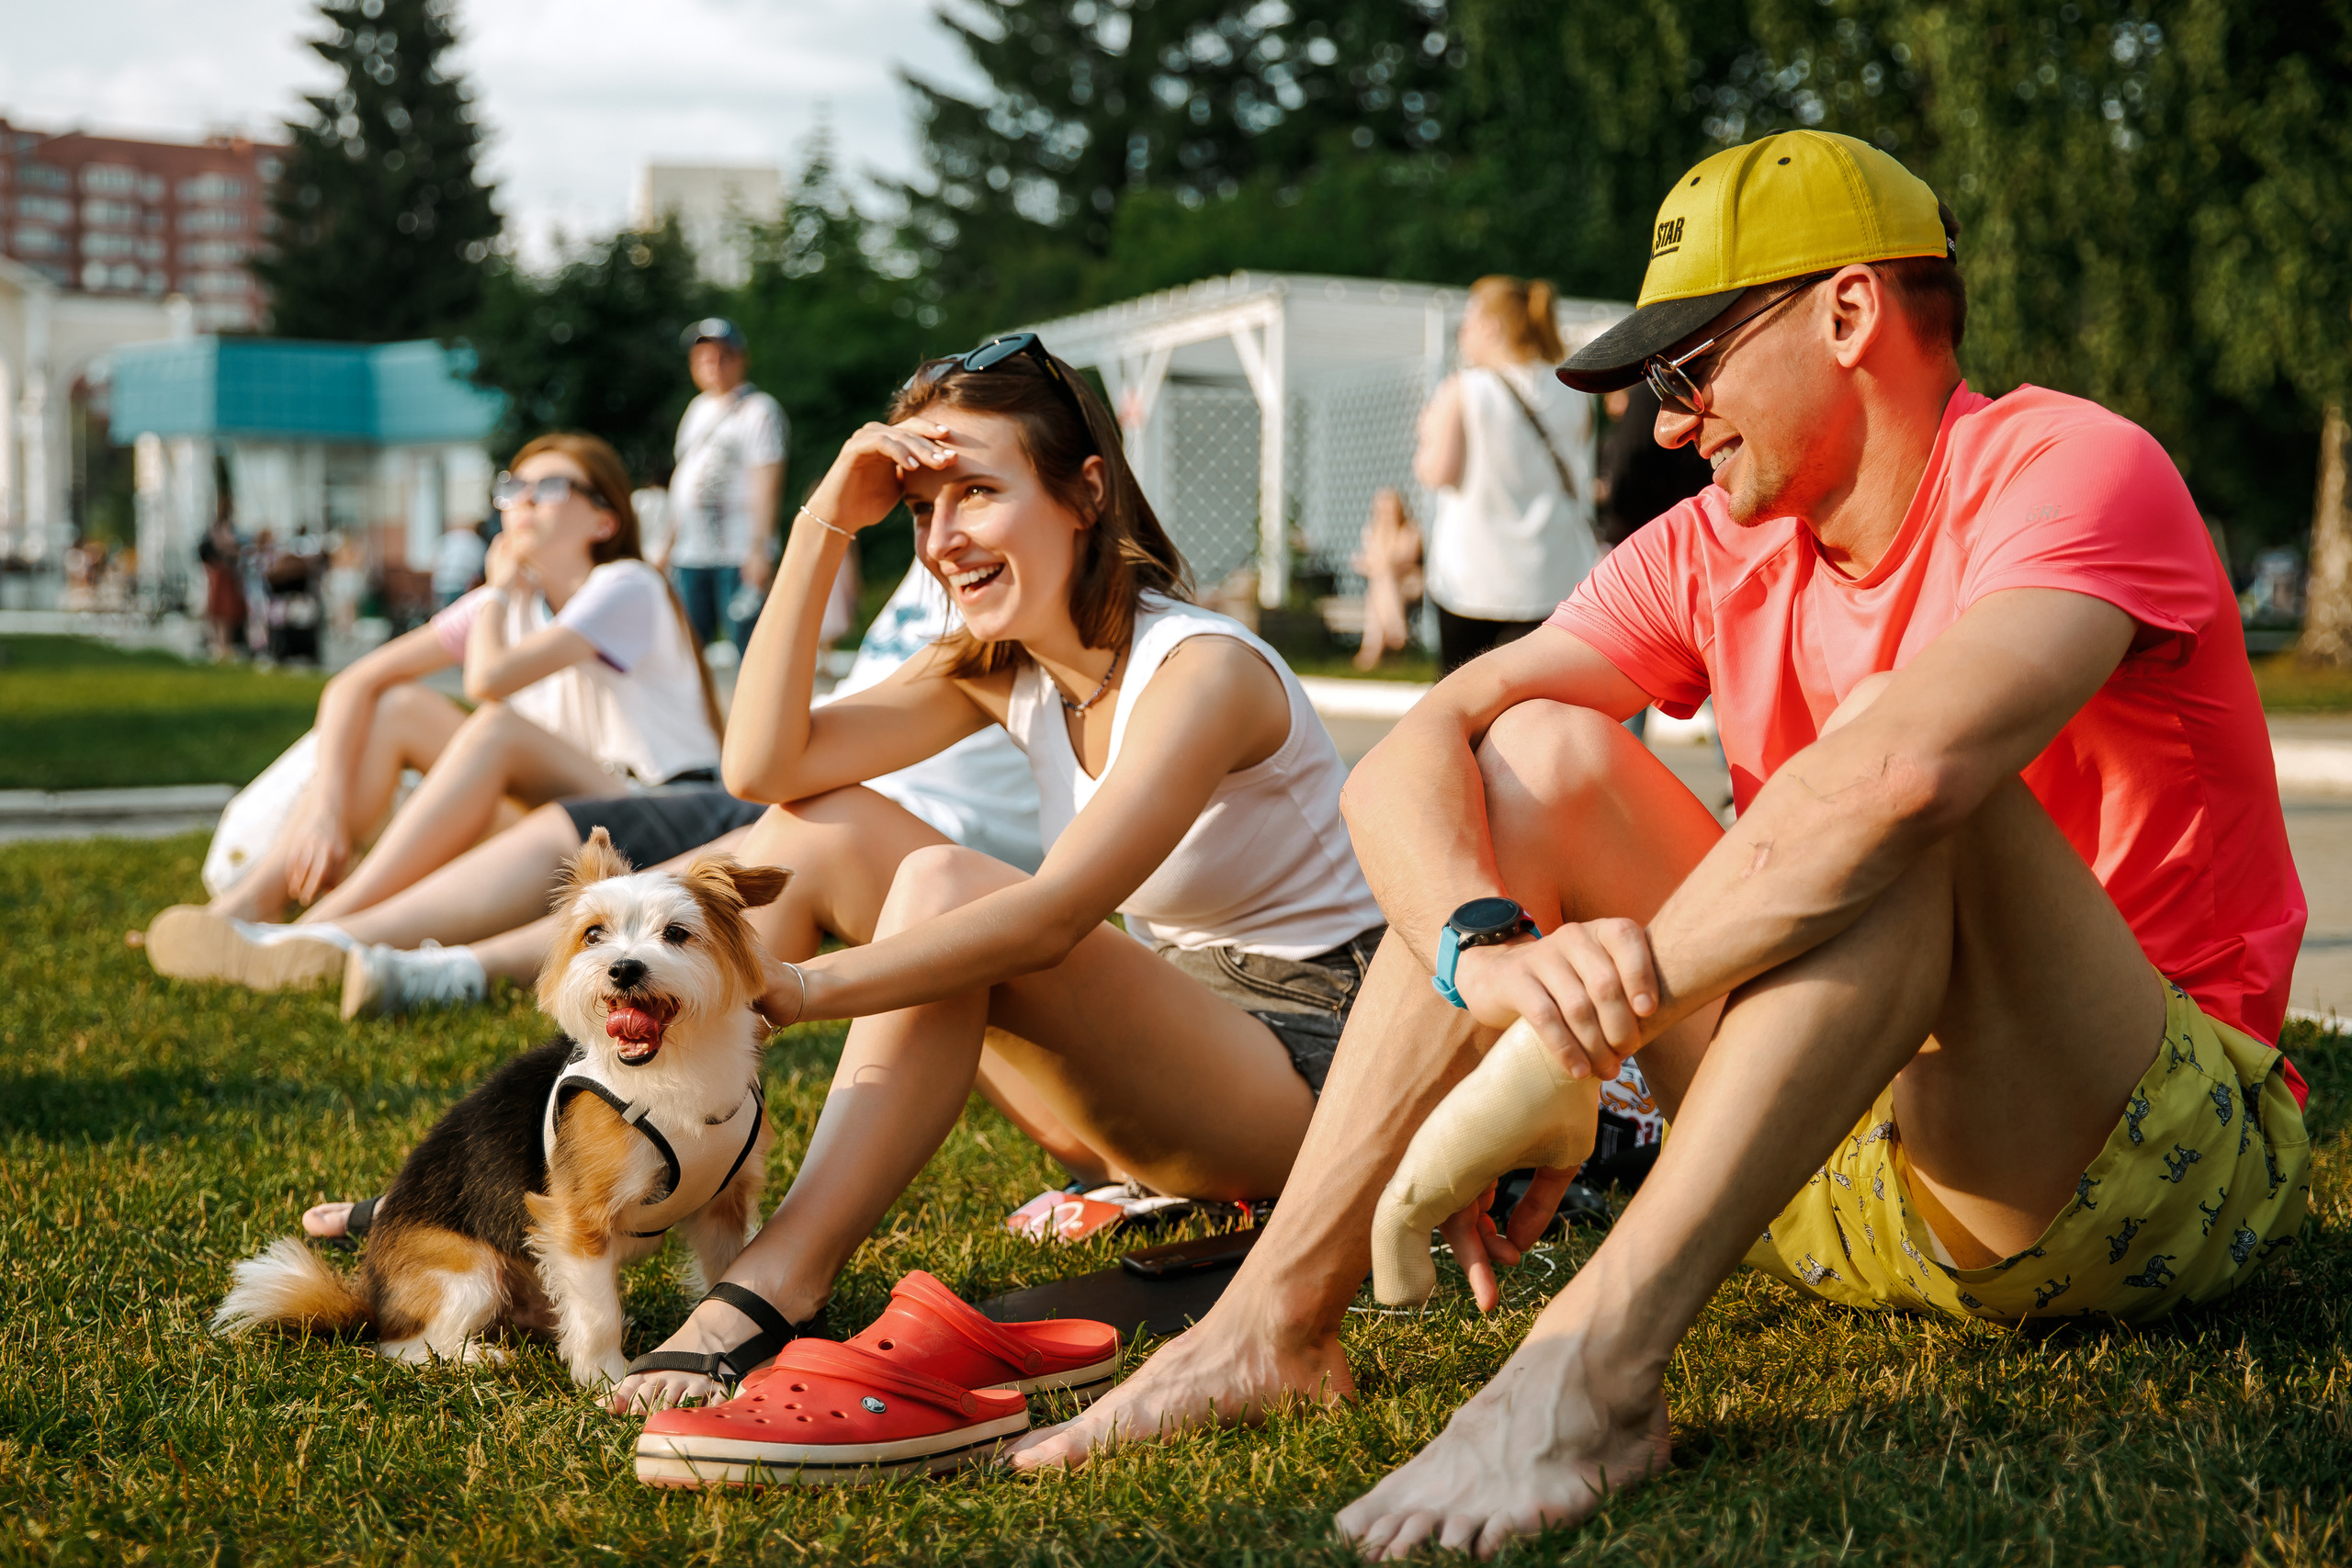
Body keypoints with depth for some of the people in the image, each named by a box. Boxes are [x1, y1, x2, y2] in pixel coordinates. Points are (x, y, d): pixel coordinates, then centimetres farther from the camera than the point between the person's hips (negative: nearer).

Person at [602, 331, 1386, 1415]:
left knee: (945, 889, -31)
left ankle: (770, 1290, -39)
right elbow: (764, 765, -7)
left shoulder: (1203, 669, -19)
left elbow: (1052, 917, -32)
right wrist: (820, 531, -11)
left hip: (1306, 1071, -8)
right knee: (823, 828, -5)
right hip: (1153, 1070, 8)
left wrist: (801, 989, -38)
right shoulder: (1001, 667, 4)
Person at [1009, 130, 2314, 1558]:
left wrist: (1584, 1027, -31)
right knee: (1546, 756, -4)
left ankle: (1597, 1360, -38)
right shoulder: (1718, 554, 5)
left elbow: (1903, 767, -36)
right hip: (1842, 1188, 6)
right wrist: (1487, 950, -29)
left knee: (1919, 785, -31)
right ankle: (1281, 1317, -13)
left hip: (2172, 1160, -6)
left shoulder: (2070, 468, -14)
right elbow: (1405, 760, -7)